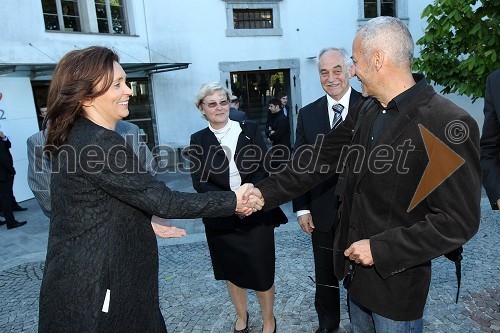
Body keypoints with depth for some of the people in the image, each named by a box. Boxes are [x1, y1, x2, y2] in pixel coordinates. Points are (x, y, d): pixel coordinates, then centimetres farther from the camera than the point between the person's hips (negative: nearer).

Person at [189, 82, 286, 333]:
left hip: (256, 214, -1)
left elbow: (265, 168, -6)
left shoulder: (249, 129, -1)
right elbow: (199, 181, -7)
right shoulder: (198, 140, 1)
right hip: (220, 217, 1)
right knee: (232, 270, 18)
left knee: (262, 270, 7)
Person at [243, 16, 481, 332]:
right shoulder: (364, 109, -1)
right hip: (356, 269, 6)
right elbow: (321, 159, 1)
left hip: (396, 280, -6)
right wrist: (266, 192, -4)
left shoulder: (449, 125, -23)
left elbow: (458, 221, -22)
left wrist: (379, 249, -22)